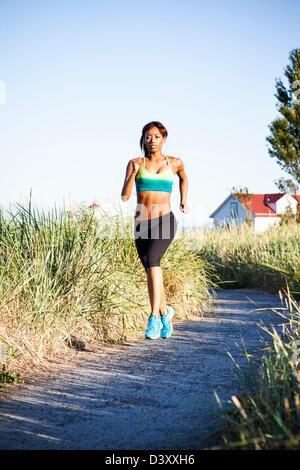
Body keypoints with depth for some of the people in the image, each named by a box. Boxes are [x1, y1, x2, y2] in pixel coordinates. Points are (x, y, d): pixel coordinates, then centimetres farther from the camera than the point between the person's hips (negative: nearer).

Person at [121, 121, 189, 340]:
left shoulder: (175, 163, 7)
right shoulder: (135, 163, 4)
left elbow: (184, 177, 30)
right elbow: (124, 196, -5)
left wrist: (184, 201, 25)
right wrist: (133, 173, -17)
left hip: (164, 221, -2)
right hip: (142, 224, 3)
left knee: (152, 259, -28)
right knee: (151, 271, 10)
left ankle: (154, 318, -28)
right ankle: (165, 312, 36)